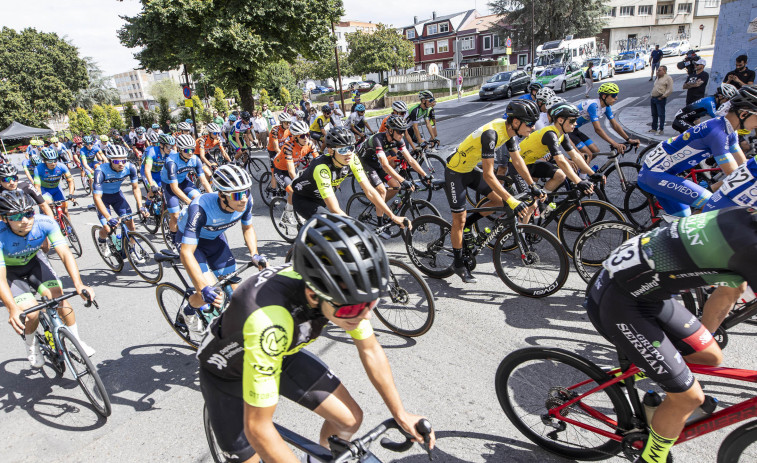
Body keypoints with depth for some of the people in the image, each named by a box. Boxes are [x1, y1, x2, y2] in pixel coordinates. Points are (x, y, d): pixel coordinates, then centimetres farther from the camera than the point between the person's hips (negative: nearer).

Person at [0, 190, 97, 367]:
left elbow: (65, 253, -34)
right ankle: (32, 347, 15)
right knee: (31, 313, -18)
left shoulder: (45, 223, -29)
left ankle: (76, 341, 7)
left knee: (59, 298, -15)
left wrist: (79, 285, -47)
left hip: (33, 261, 2)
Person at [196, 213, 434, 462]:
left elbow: (371, 351, -9)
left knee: (350, 419, -3)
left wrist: (401, 415, -2)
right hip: (227, 370, -4)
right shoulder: (269, 322, -44)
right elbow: (257, 426, -34)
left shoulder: (343, 290, -26)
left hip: (283, 353, 4)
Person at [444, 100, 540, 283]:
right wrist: (512, 201, -38)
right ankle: (459, 264, 15)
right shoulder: (491, 133, -33)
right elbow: (488, 175, -36)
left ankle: (466, 225, 20)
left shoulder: (509, 129, -7)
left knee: (499, 200, 2)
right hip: (455, 173, -8)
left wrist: (533, 187, 1)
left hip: (471, 170, 8)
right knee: (459, 219, -1)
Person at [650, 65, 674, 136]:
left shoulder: (668, 78, -5)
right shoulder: (658, 78, 21)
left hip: (660, 99, -8)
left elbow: (670, 90, -11)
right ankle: (654, 128, 20)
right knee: (654, 114, 12)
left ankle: (660, 129, -4)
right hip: (653, 98, 8)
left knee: (661, 114, -6)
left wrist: (662, 96, -15)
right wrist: (651, 95, 13)